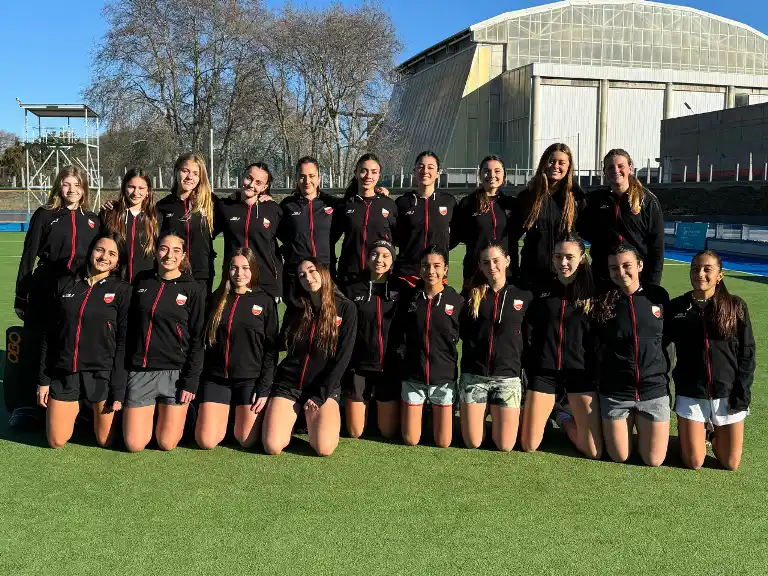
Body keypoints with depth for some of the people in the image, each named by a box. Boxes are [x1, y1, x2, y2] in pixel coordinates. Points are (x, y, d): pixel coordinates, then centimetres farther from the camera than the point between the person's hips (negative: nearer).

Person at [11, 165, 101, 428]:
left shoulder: (93, 220, 12)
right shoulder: (44, 215, 4)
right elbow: (28, 257, 2)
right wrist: (21, 295, -2)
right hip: (45, 293, -2)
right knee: (35, 346, -1)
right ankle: (27, 406, 6)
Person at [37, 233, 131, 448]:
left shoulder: (122, 290, -3)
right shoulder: (65, 284, 6)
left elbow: (124, 341, -6)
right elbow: (50, 335, 8)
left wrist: (119, 389, -11)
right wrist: (43, 379, 5)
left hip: (102, 374, -2)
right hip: (63, 373, 3)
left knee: (105, 440, 6)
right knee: (56, 442, 8)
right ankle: (76, 409, 37)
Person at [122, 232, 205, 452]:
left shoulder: (194, 289, -2)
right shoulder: (141, 282, 6)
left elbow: (197, 339, -3)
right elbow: (129, 328, 10)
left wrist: (191, 381, -9)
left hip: (175, 372, -2)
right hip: (140, 371, 2)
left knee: (167, 444, 1)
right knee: (134, 445, 0)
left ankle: (179, 413, 31)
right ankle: (148, 414, 30)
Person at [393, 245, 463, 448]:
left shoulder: (457, 301, -6)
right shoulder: (410, 299, -2)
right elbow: (397, 335, 6)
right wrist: (403, 356, -2)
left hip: (443, 378, -1)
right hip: (413, 377, 1)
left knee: (443, 442, 4)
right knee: (410, 440, 6)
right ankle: (416, 413, 37)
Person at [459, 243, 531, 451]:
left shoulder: (524, 297, 3)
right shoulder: (472, 295, 3)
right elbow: (462, 331, 4)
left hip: (508, 377, 0)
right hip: (473, 376, 0)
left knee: (505, 446, -2)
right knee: (472, 443, 1)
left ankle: (495, 417, 29)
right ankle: (483, 415, 32)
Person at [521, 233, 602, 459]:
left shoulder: (592, 292, 2)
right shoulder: (542, 290, 7)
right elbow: (529, 334, 7)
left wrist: (597, 374, -4)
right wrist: (530, 368, -1)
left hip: (580, 371, -1)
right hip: (544, 370, 1)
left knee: (594, 452, -8)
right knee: (529, 446, 0)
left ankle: (564, 418, 22)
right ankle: (552, 411, 30)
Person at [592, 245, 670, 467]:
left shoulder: (658, 296, -2)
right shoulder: (603, 302, -5)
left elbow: (668, 337, 12)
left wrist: (664, 372, 13)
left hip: (654, 389, 1)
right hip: (614, 392, -1)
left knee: (654, 460, 3)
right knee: (619, 457, 6)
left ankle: (641, 428, 33)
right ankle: (618, 428, 36)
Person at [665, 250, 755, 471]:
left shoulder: (735, 307, -5)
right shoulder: (676, 307, -4)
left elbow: (747, 354, -2)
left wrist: (741, 394, -7)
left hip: (727, 393, 0)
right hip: (690, 394, 0)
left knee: (730, 464, 6)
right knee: (693, 463, 2)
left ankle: (716, 437, 37)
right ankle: (699, 435, 34)